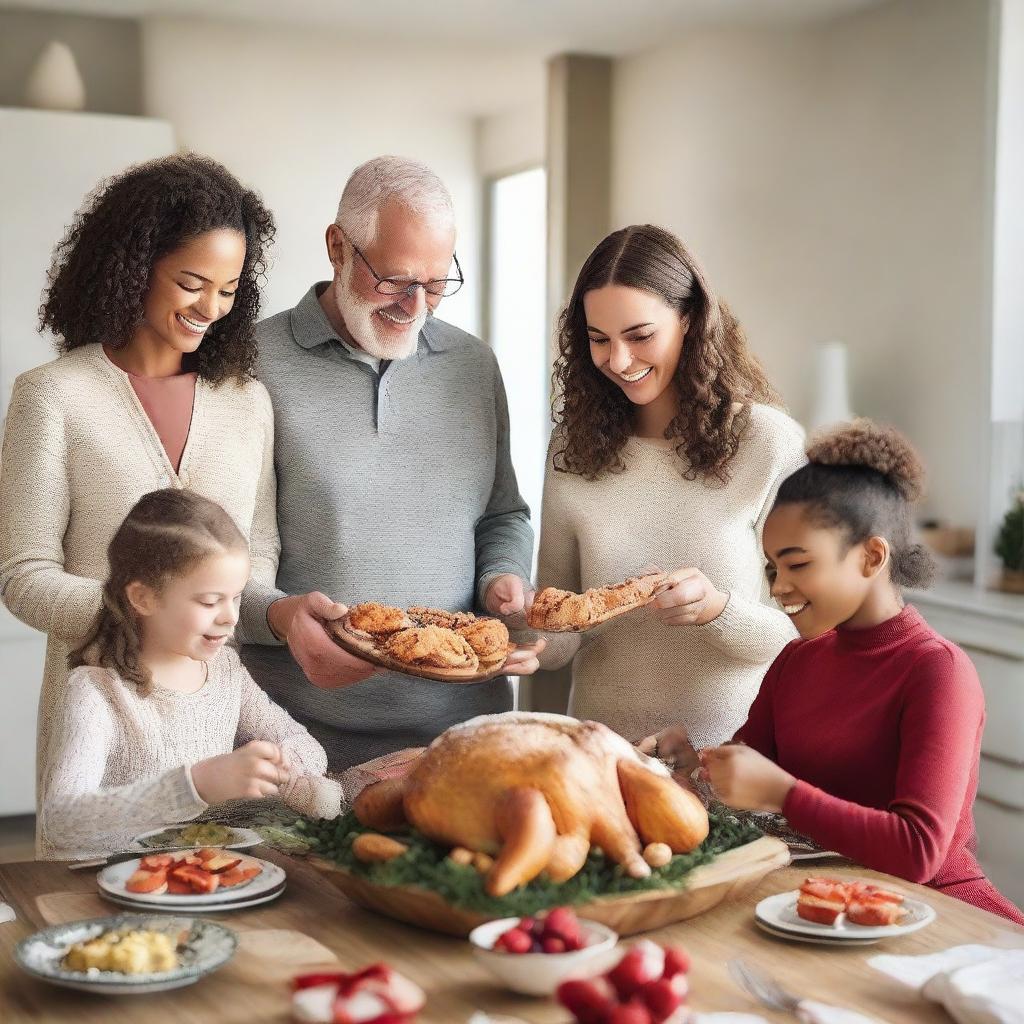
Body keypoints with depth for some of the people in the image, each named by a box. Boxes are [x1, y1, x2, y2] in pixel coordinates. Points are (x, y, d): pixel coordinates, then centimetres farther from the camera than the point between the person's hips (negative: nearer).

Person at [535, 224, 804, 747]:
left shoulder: (771, 443, -4)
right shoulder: (573, 446, 5)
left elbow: (800, 636, -3)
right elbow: (556, 627, 9)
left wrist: (717, 609, -19)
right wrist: (539, 634, -11)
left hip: (728, 749, -5)